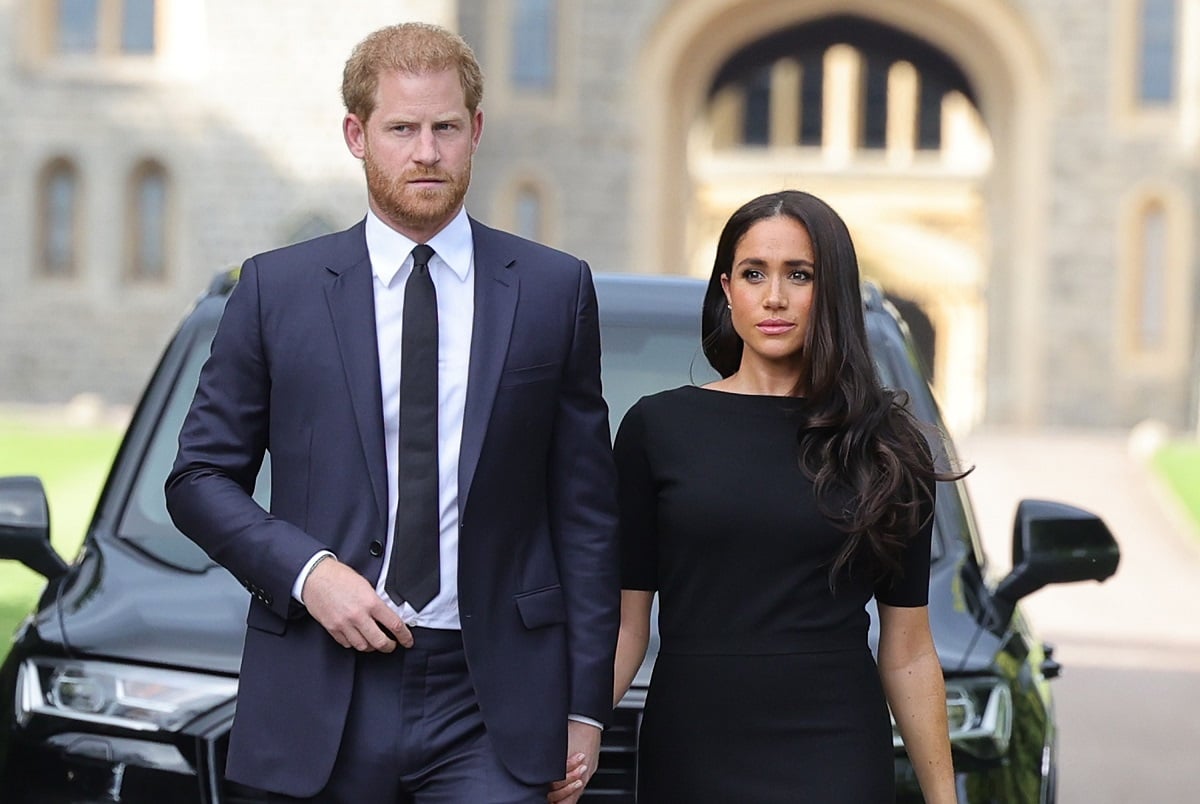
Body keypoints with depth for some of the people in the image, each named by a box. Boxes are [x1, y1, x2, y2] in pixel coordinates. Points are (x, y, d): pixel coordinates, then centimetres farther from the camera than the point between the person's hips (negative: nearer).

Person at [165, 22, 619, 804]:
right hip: (321, 701, 1)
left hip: (491, 707, 0)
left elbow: (585, 510, 5)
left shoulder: (556, 289, 5)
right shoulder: (276, 287, 4)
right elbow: (199, 477, 7)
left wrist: (585, 703, 3)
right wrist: (305, 569, -10)